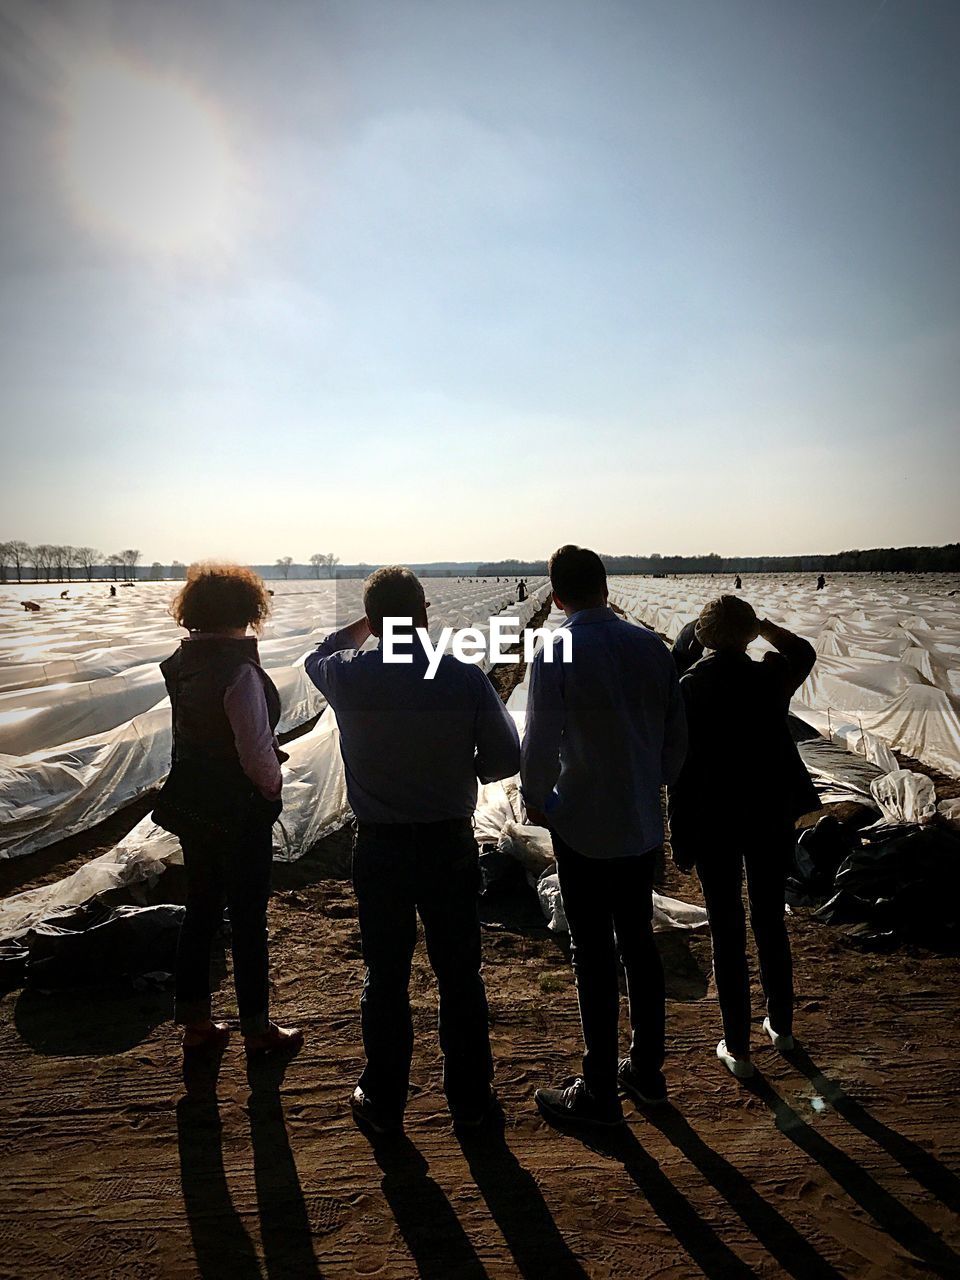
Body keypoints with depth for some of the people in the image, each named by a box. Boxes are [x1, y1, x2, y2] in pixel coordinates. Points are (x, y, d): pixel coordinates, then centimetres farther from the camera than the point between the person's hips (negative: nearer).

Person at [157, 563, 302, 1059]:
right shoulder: (239, 671, -23)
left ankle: (195, 1022, 33)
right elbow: (257, 754, -23)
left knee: (200, 910, 19)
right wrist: (272, 786, -4)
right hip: (240, 812, -8)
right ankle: (257, 1029, 22)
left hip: (192, 806, 8)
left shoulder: (182, 664, 1)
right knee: (248, 919, 7)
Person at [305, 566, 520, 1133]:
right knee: (461, 975, 16)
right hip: (451, 844, 0)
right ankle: (470, 1097, 32)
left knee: (386, 978, 16)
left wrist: (364, 627, 15)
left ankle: (384, 1102, 31)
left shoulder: (346, 676, -11)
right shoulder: (466, 677, -14)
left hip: (380, 848, 1)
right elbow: (507, 758, -6)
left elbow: (317, 657, 14)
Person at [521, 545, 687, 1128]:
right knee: (639, 941, 19)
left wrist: (536, 800, 1)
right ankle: (647, 1069, 35)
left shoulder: (556, 652, -15)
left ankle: (600, 1091, 20)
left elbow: (541, 742, -17)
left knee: (595, 954, 6)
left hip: (584, 825, -5)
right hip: (642, 821, 5)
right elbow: (677, 734, 4)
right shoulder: (651, 645, -1)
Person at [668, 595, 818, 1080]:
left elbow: (679, 766, -11)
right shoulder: (771, 677, -9)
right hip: (771, 816, 3)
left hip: (713, 821, -2)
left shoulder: (687, 688, -14)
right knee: (771, 921, 20)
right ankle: (781, 1024, 38)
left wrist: (680, 834, -2)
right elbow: (804, 653, 17)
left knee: (727, 932, 8)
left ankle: (737, 1049, 19)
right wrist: (765, 626, 8)